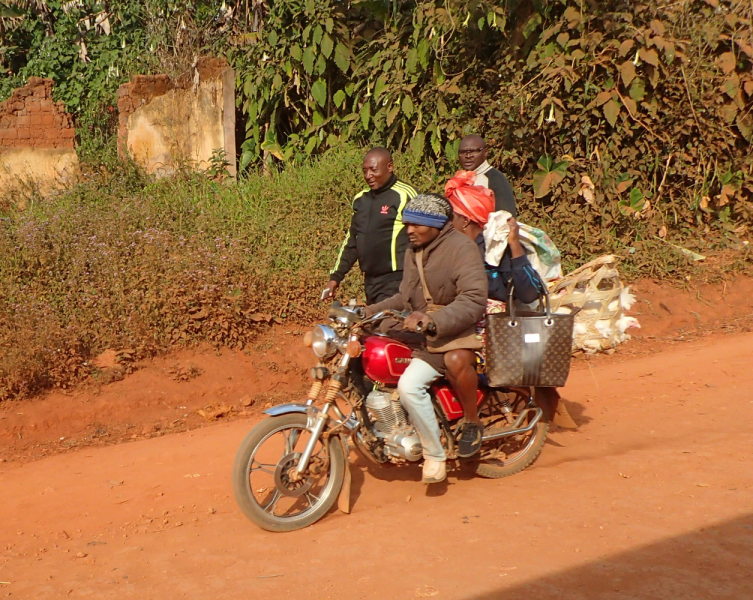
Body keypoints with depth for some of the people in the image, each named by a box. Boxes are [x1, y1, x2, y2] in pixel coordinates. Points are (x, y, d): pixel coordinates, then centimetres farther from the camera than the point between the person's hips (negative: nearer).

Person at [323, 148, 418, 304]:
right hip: (370, 281, 7)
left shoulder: (405, 196, -7)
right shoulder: (361, 199, 15)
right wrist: (335, 277, 17)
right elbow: (351, 241, 23)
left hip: (395, 281, -7)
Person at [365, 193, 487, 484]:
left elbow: (474, 301, -24)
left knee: (409, 385, -29)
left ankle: (435, 456, -10)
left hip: (453, 335, -10)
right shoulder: (414, 251, 15)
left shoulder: (461, 248, -14)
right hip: (419, 334, 10)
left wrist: (433, 321, -35)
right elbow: (405, 298, 22)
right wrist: (368, 312, 10)